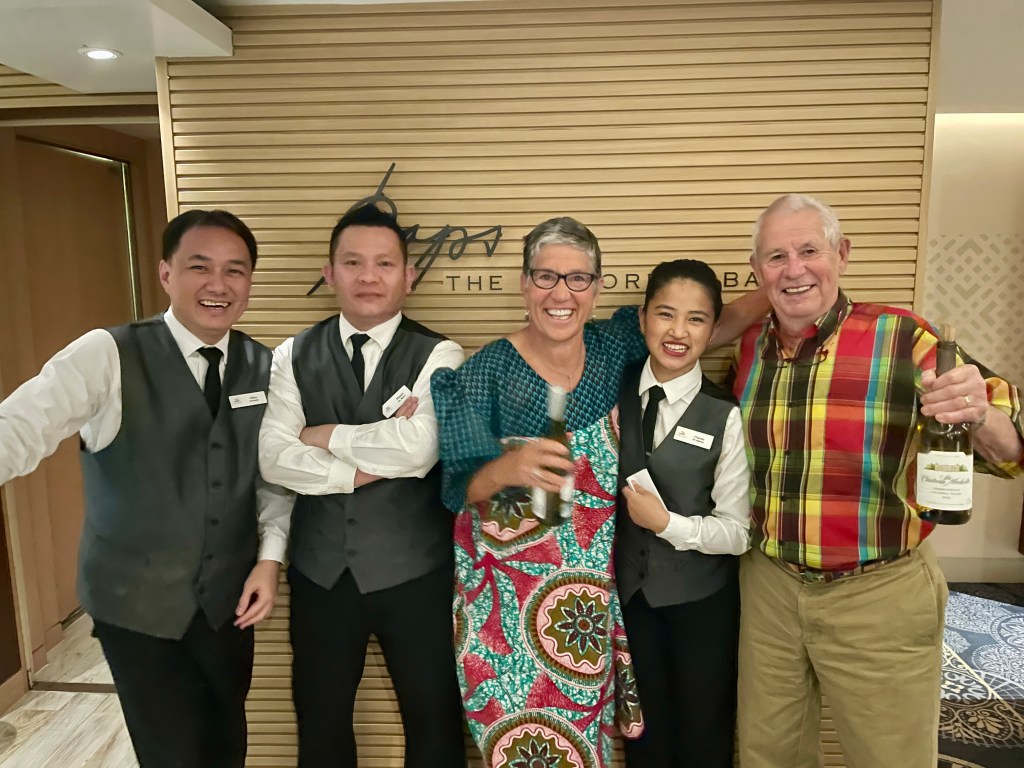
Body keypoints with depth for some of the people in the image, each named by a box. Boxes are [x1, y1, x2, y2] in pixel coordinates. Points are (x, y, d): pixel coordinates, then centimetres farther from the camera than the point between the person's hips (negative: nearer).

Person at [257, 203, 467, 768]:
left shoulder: (437, 356, -10)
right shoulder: (293, 357, 0)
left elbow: (418, 447, -25)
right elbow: (274, 458, -10)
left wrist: (326, 436, -12)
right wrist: (365, 468, -19)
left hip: (414, 571, -2)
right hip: (321, 570, 3)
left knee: (434, 718, 16)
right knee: (319, 719, 23)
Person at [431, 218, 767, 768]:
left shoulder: (613, 347, -4)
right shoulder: (488, 369, -12)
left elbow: (716, 324, 2)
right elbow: (458, 488, -14)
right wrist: (507, 467, -34)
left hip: (589, 588, 3)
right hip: (508, 591, -3)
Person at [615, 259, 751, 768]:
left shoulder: (725, 416, -17)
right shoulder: (614, 392, -7)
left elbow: (737, 532, -13)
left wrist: (668, 522, -25)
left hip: (702, 599, -2)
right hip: (629, 591, 3)